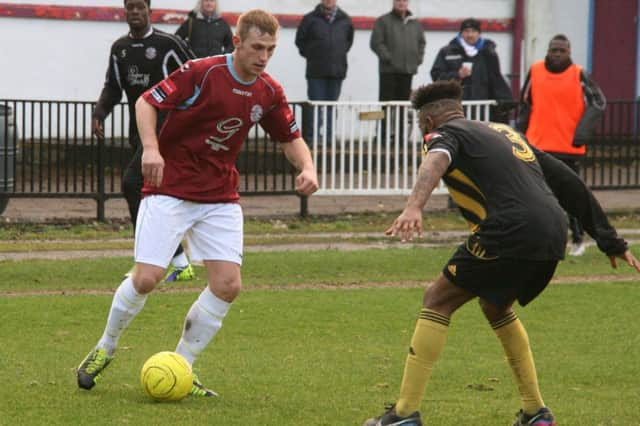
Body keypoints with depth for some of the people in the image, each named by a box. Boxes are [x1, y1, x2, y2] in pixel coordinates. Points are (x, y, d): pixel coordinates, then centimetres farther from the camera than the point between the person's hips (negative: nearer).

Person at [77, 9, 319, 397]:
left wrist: (307, 167, -7)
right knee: (147, 278, -12)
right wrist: (151, 148, -29)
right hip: (170, 188, -5)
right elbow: (147, 102, -12)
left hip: (221, 197, 5)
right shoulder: (202, 73, -15)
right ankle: (105, 348, 15)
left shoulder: (269, 93, 1)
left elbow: (291, 138, 14)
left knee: (228, 285, -8)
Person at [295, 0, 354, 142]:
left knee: (332, 106, 7)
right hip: (316, 71, -3)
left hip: (337, 71, 3)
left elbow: (349, 40, 22)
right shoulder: (310, 19, -1)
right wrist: (310, 55, 4)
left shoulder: (345, 20, 7)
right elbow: (300, 40, 8)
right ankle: (312, 136, -4)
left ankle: (329, 137, 11)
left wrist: (341, 54, 14)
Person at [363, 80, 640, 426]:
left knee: (437, 301, 4)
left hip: (511, 232, -7)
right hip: (553, 234, 7)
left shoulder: (446, 133, 9)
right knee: (495, 307, 29)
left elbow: (435, 163, -17)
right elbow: (567, 182, 30)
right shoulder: (506, 133, 31)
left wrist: (414, 207, -35)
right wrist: (611, 241, 34)